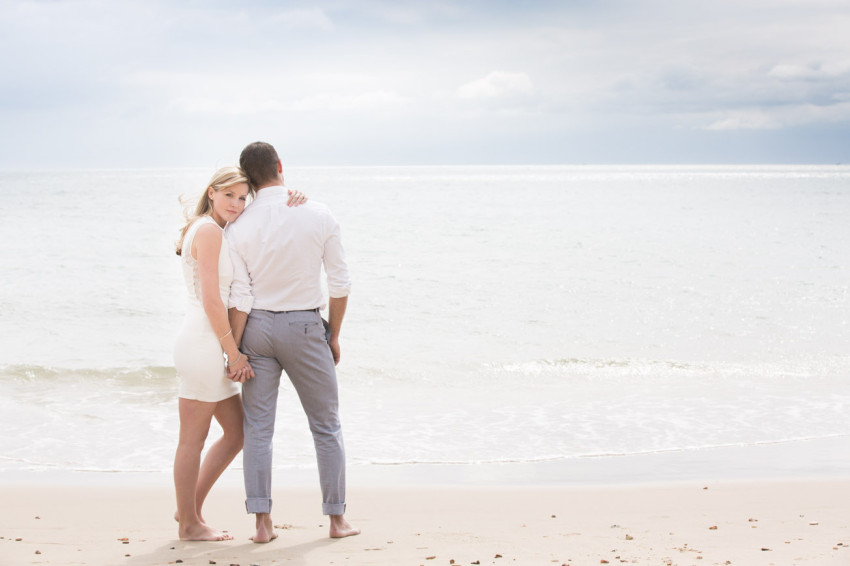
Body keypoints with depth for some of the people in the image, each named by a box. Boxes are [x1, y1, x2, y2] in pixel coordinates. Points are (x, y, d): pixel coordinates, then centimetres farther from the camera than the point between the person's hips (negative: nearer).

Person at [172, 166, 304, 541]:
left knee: (236, 434, 16)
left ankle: (190, 507, 24)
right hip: (202, 342, -10)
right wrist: (235, 354, -13)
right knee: (193, 439, 0)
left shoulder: (215, 232, 18)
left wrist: (287, 210, -5)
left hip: (212, 346, 10)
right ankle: (189, 524, 10)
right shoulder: (208, 230, -12)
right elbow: (211, 301, -17)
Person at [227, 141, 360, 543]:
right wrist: (334, 336, 8)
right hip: (304, 328, -1)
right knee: (326, 426, 11)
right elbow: (340, 283, -3)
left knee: (257, 429, 7)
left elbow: (240, 298, -8)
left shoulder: (239, 228, -7)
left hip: (257, 328, 1)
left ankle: (262, 523, 5)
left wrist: (233, 351, -1)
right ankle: (337, 519, 14)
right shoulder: (319, 215, -7)